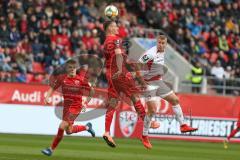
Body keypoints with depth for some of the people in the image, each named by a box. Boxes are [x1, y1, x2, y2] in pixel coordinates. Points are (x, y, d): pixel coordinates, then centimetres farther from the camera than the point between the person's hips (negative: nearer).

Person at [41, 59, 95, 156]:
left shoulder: (81, 79, -7)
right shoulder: (62, 78, -1)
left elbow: (91, 91, 3)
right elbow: (52, 88, 4)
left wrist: (86, 103, -3)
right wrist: (47, 97, -14)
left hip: (76, 106, -5)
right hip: (66, 105, 5)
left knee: (62, 126, -18)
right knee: (69, 131, 15)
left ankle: (51, 149, -7)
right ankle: (87, 127, 42)